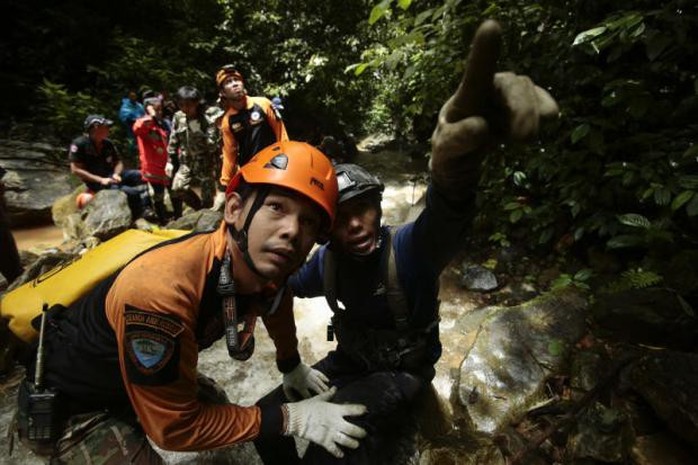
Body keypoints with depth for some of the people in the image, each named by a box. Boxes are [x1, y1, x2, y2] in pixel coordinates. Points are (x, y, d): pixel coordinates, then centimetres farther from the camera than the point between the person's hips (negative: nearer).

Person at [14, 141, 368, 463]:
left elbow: (277, 306, 5)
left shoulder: (267, 263, -19)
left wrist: (292, 366, 18)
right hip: (72, 405, -6)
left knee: (219, 407, 20)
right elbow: (175, 427, -29)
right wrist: (291, 419, -25)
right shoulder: (160, 289, -41)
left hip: (153, 373, 6)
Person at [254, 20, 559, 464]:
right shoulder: (326, 262, -11)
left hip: (404, 370, -5)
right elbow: (286, 284, 13)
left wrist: (454, 165, -77)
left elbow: (444, 221, -56)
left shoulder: (409, 248, -29)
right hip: (350, 361, 6)